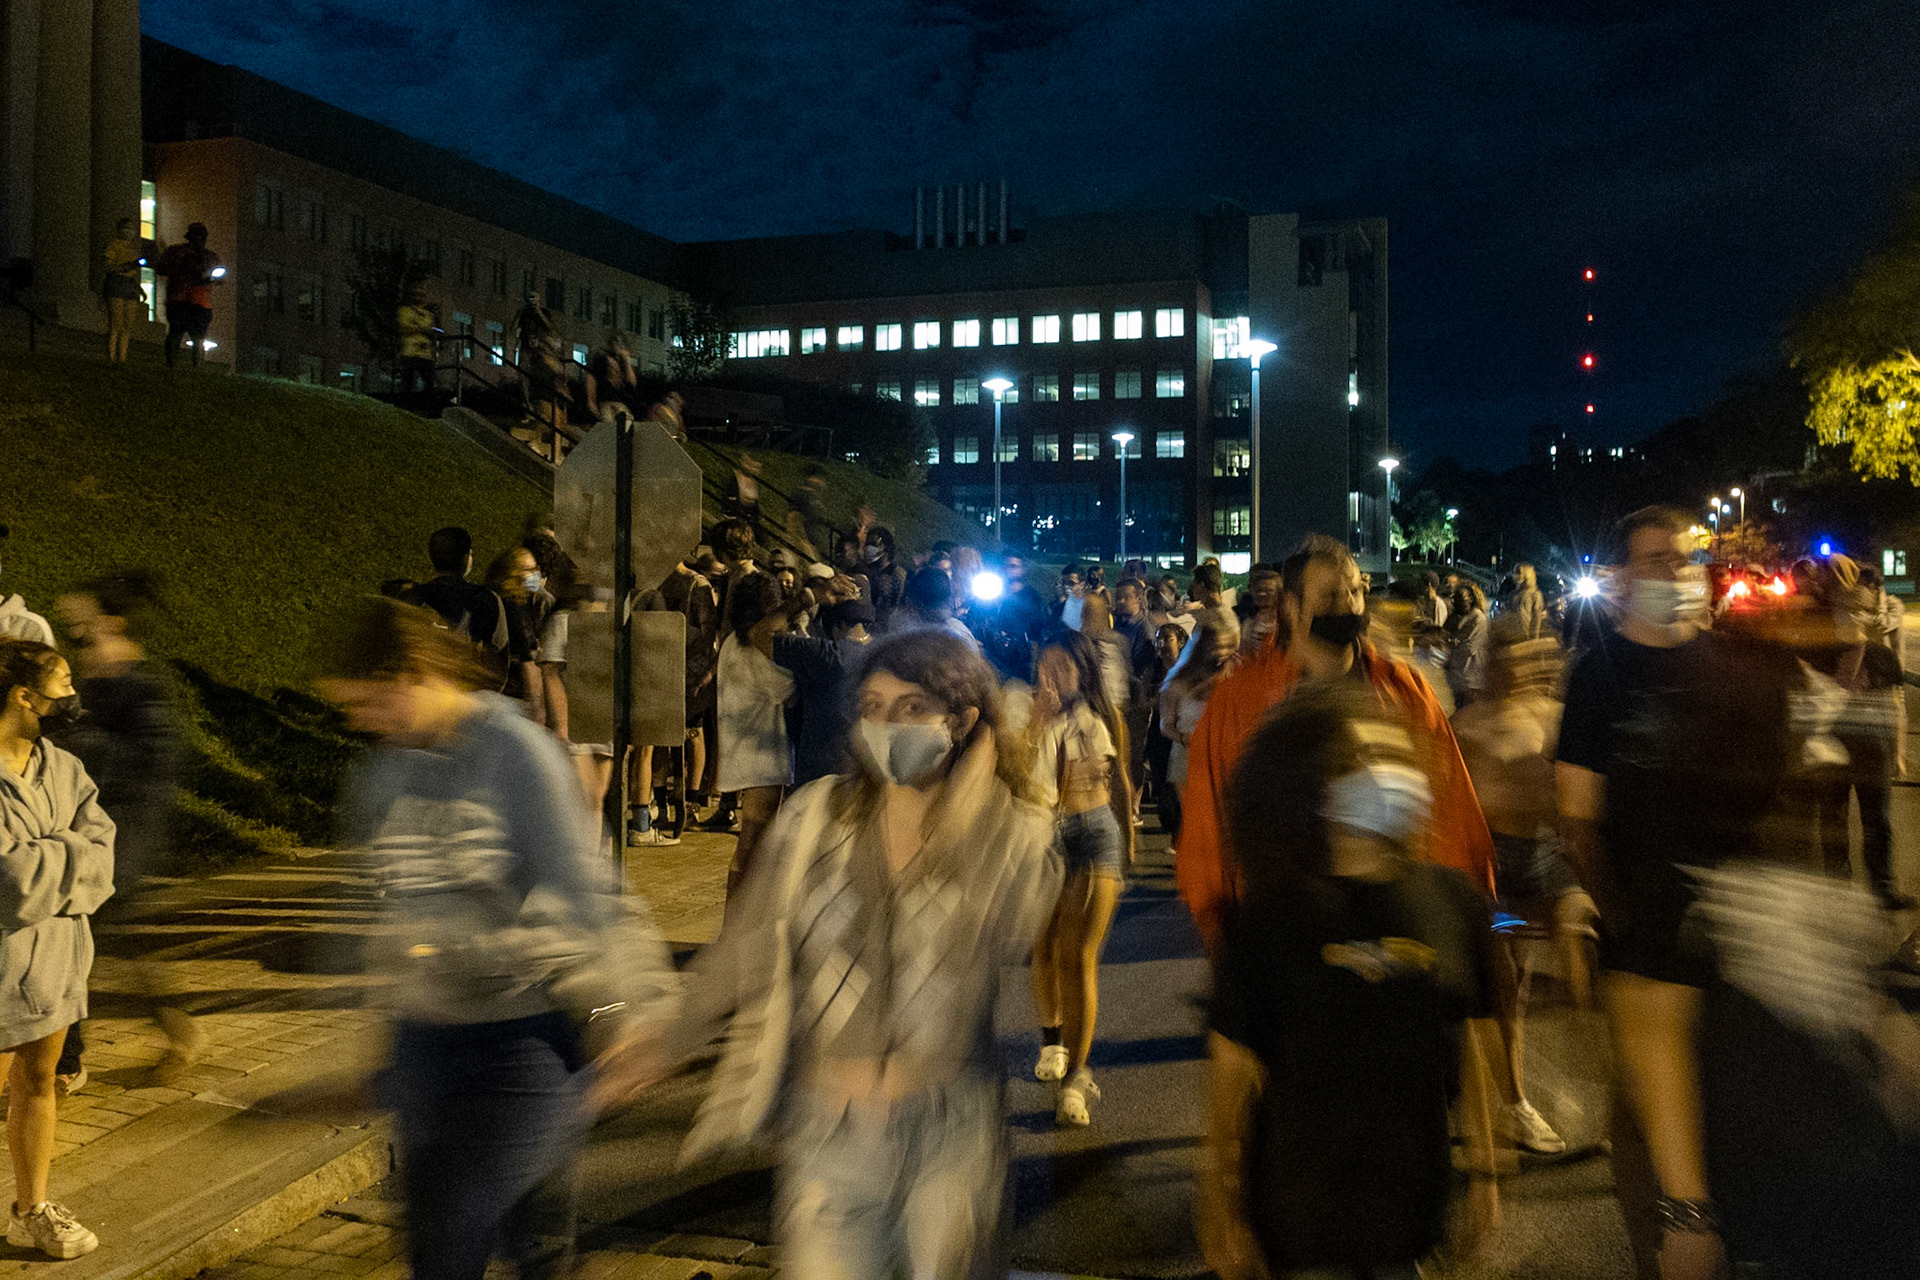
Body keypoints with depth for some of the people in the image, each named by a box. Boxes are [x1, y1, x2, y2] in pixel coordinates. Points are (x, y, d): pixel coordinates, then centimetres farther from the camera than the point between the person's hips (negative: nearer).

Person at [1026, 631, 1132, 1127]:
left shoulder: (1103, 717, 1)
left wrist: (1127, 842, 20)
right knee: (1045, 949, 13)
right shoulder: (1036, 720, -4)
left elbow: (1120, 781, 14)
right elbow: (1036, 792, -14)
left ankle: (1076, 1076, -2)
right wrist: (1042, 724, -21)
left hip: (1095, 837, -1)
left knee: (1078, 959, -5)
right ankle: (1053, 1040, 39)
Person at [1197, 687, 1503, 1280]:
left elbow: (1465, 1045, 8)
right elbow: (1234, 1072, -8)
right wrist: (1223, 1208, -4)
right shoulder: (1266, 922, -13)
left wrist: (1482, 1168, 13)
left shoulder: (1454, 902, -2)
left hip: (1413, 1204, 3)